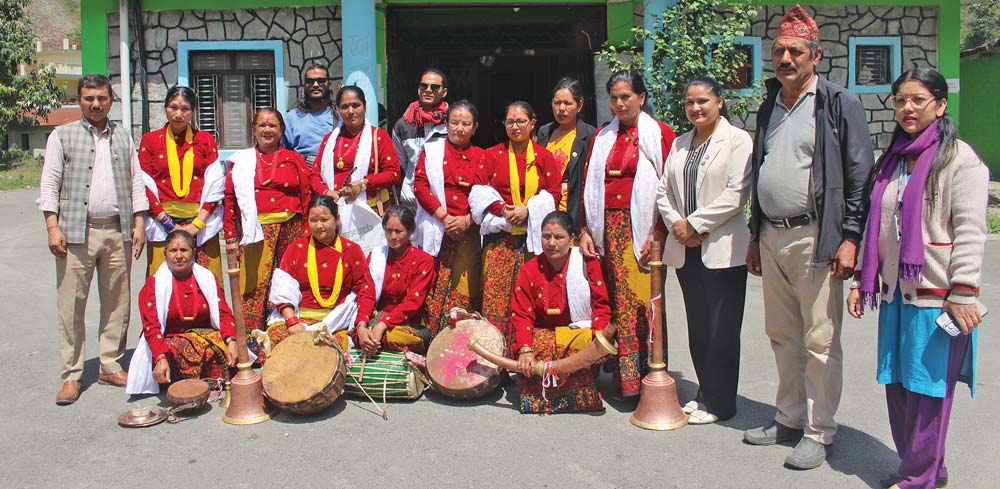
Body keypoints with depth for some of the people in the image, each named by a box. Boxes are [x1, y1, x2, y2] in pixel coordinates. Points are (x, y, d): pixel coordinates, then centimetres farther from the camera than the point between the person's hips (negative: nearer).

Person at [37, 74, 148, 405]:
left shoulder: (123, 137, 15)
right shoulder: (62, 136, 7)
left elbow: (136, 181, 14)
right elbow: (49, 184, 1)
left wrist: (139, 223, 5)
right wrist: (52, 226, -8)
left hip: (117, 231, 3)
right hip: (76, 232, -3)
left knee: (117, 302, 6)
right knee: (71, 304, -2)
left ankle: (110, 366, 18)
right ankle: (71, 375, 5)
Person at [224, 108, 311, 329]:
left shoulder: (294, 159, 11)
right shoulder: (241, 161, 11)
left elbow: (307, 196, 8)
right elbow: (229, 199, 10)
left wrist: (308, 233, 0)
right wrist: (231, 236, 4)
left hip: (290, 228, 0)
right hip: (255, 231, 0)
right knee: (254, 283, -4)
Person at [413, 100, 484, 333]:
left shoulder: (480, 156, 12)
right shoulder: (432, 150, 9)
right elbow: (420, 185, -1)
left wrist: (467, 220, -10)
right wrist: (445, 217, -10)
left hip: (469, 232, 1)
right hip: (437, 231, -1)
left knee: (465, 289, -1)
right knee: (433, 289, -5)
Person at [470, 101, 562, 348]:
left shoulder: (544, 156, 9)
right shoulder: (491, 155, 11)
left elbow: (554, 193, 4)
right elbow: (480, 191, 4)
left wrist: (527, 210, -11)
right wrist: (503, 209, -11)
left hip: (533, 233, 0)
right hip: (499, 234, 0)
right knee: (495, 290, -7)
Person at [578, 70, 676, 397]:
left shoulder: (660, 134, 3)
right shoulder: (602, 137, 17)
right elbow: (589, 186, 13)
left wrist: (658, 233, -13)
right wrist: (585, 230, 4)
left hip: (643, 231, -4)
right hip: (609, 230, 4)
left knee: (643, 300, -7)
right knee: (616, 302, 2)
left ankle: (649, 378, 2)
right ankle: (623, 375, 10)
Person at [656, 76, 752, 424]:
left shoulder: (736, 140, -3)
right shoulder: (680, 144, 17)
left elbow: (736, 193, -13)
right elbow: (663, 190, 13)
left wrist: (695, 224, -11)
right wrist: (676, 224, -4)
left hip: (722, 248, -6)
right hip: (686, 249, 6)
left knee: (721, 329, -1)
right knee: (697, 327, 10)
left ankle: (718, 403, 9)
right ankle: (705, 393, 22)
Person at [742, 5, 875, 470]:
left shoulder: (840, 104, -4)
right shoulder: (769, 106, 16)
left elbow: (859, 176, -8)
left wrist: (850, 238, -14)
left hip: (815, 238, -6)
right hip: (772, 236, 7)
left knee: (820, 342, -1)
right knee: (782, 336, 14)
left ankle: (819, 432, 11)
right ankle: (789, 417, 27)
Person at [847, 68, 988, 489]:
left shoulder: (959, 157, -5)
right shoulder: (892, 162, 15)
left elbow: (970, 231, -11)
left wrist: (962, 294, -17)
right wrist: (861, 280, 14)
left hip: (936, 295, -7)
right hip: (895, 292, 7)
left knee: (927, 387, -1)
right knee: (897, 384, 10)